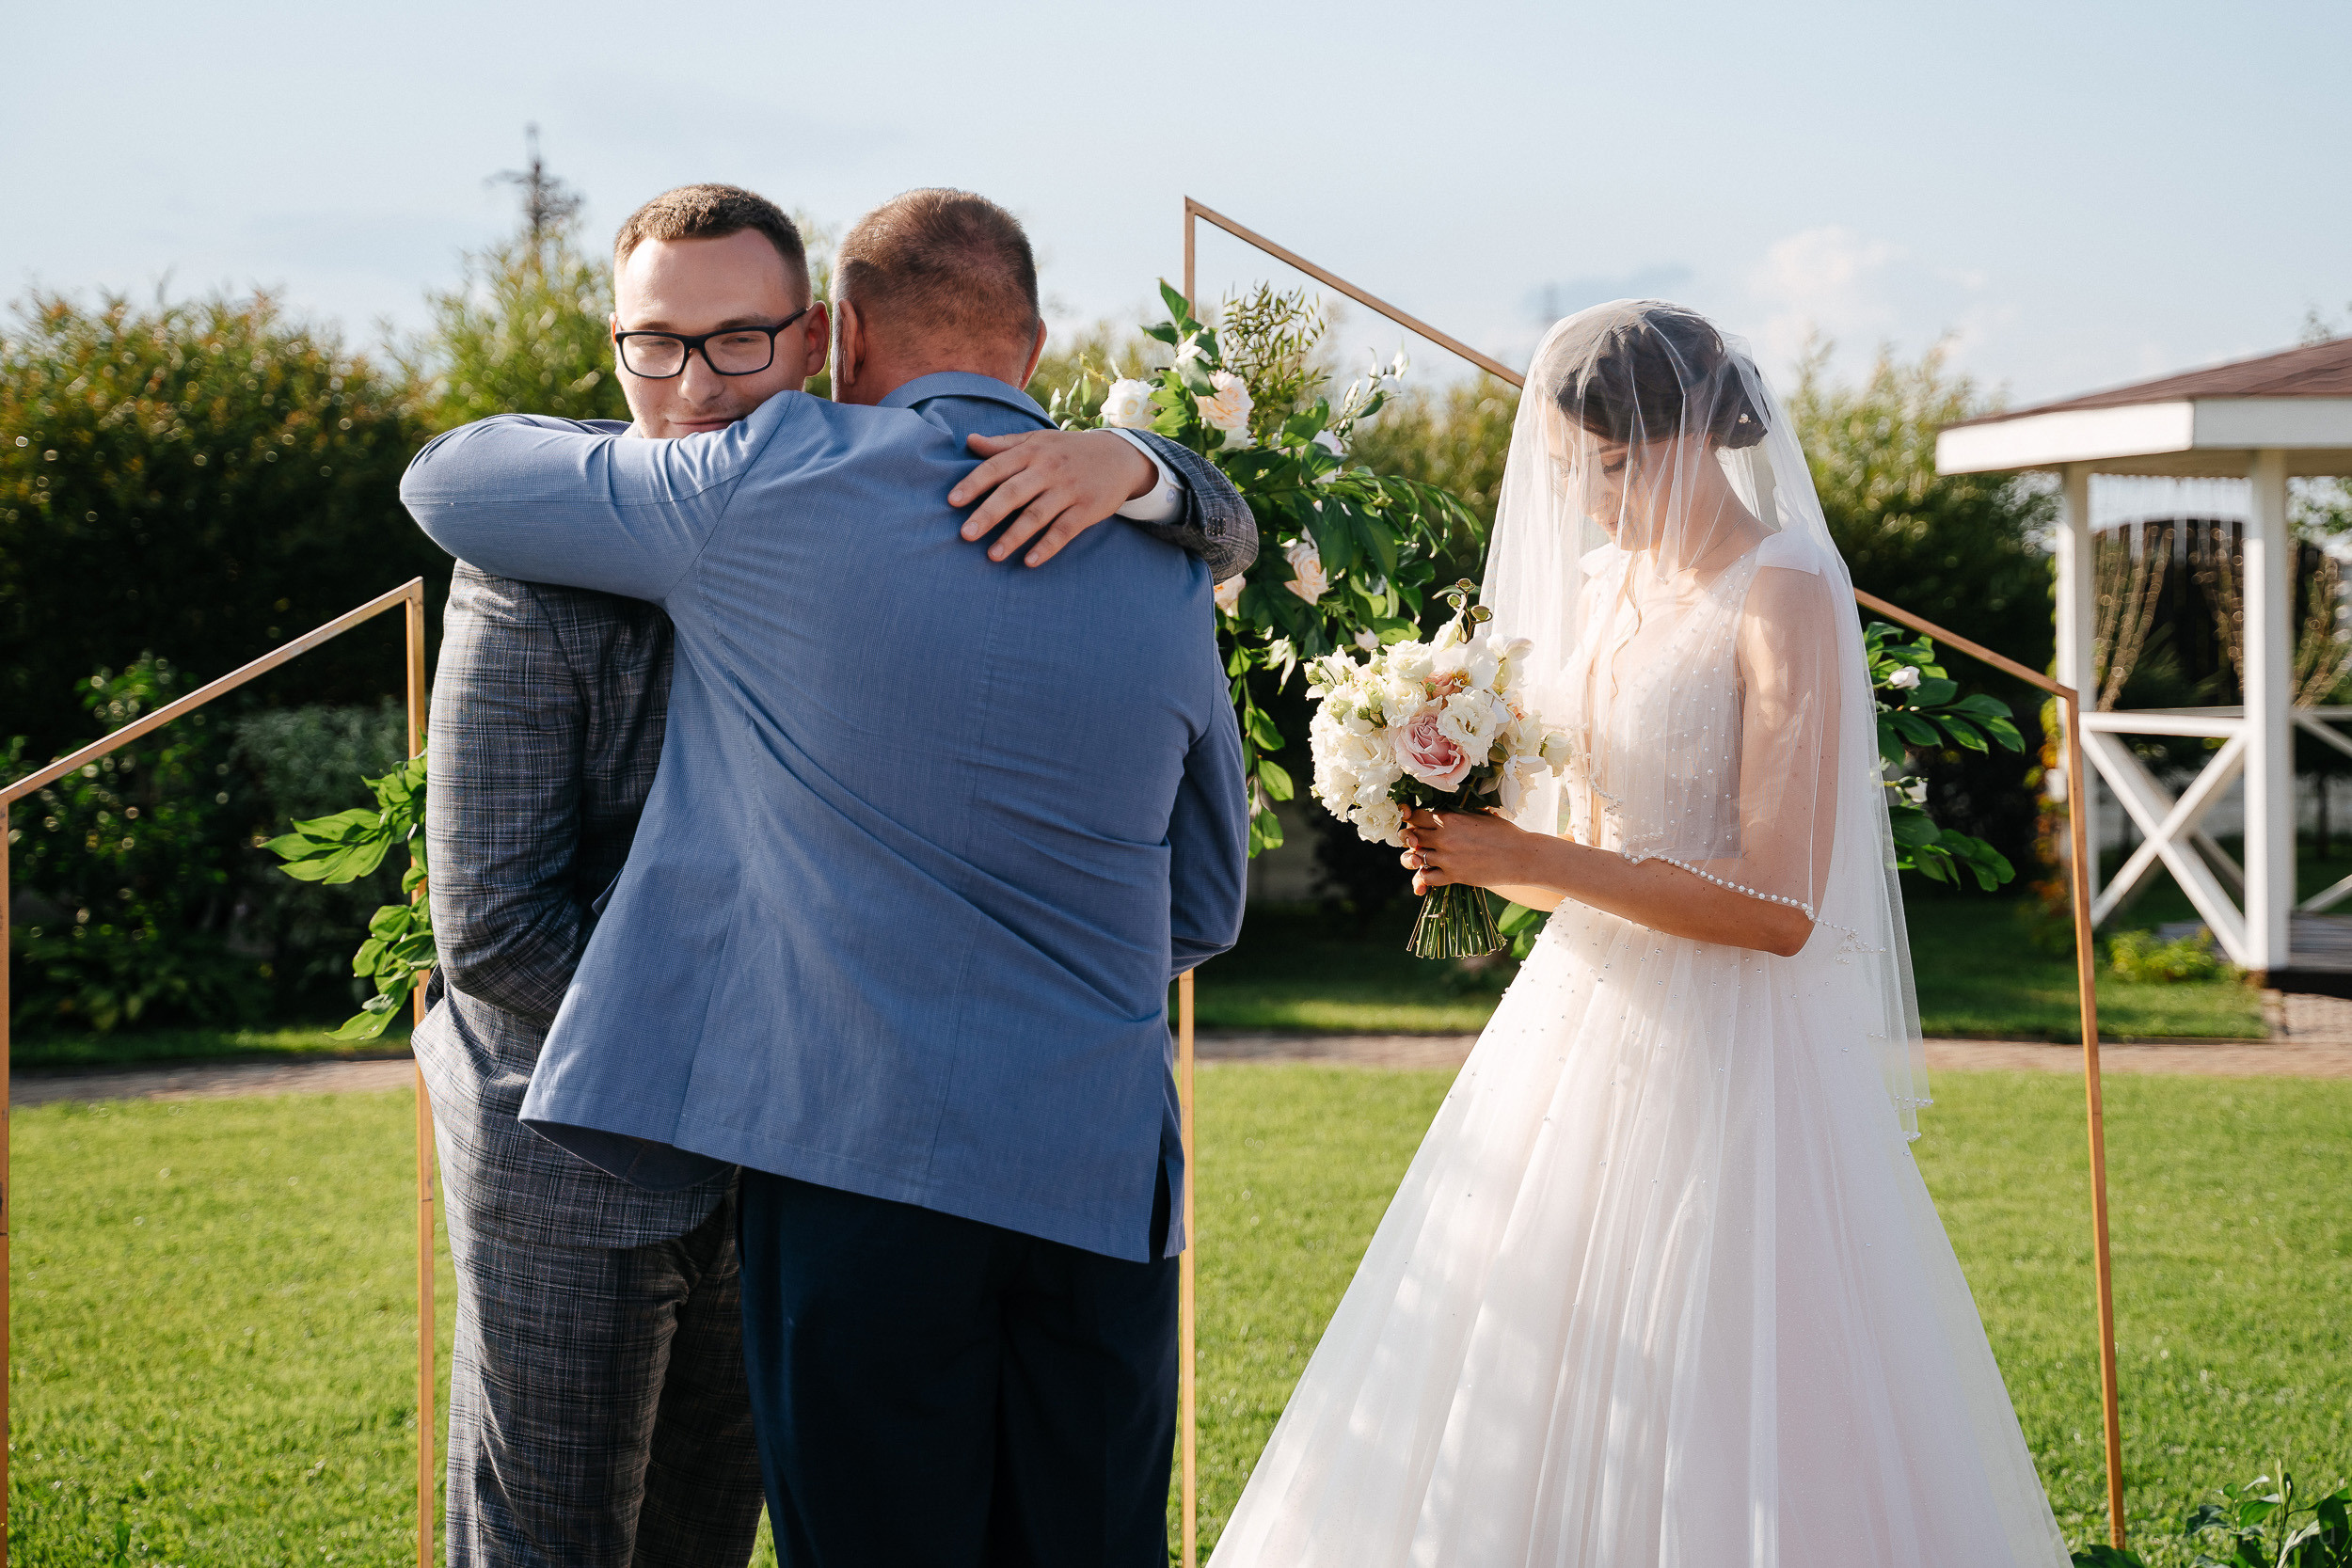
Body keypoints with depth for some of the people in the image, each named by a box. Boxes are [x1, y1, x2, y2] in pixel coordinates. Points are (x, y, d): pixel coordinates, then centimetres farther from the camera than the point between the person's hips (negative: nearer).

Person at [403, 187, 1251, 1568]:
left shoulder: (774, 487, -4)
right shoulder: (1164, 571, 7)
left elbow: (453, 479, 11)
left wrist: (642, 465, 29)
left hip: (860, 1155, -3)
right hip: (1108, 1180, 4)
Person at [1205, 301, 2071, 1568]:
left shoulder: (1785, 596, -12)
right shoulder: (1600, 586, 11)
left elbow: (1778, 906, -18)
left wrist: (1534, 859, -18)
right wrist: (1478, 850, -3)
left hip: (1730, 1057, -7)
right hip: (1582, 1029, 8)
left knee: (1705, 1440, -3)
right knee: (1525, 1413, 9)